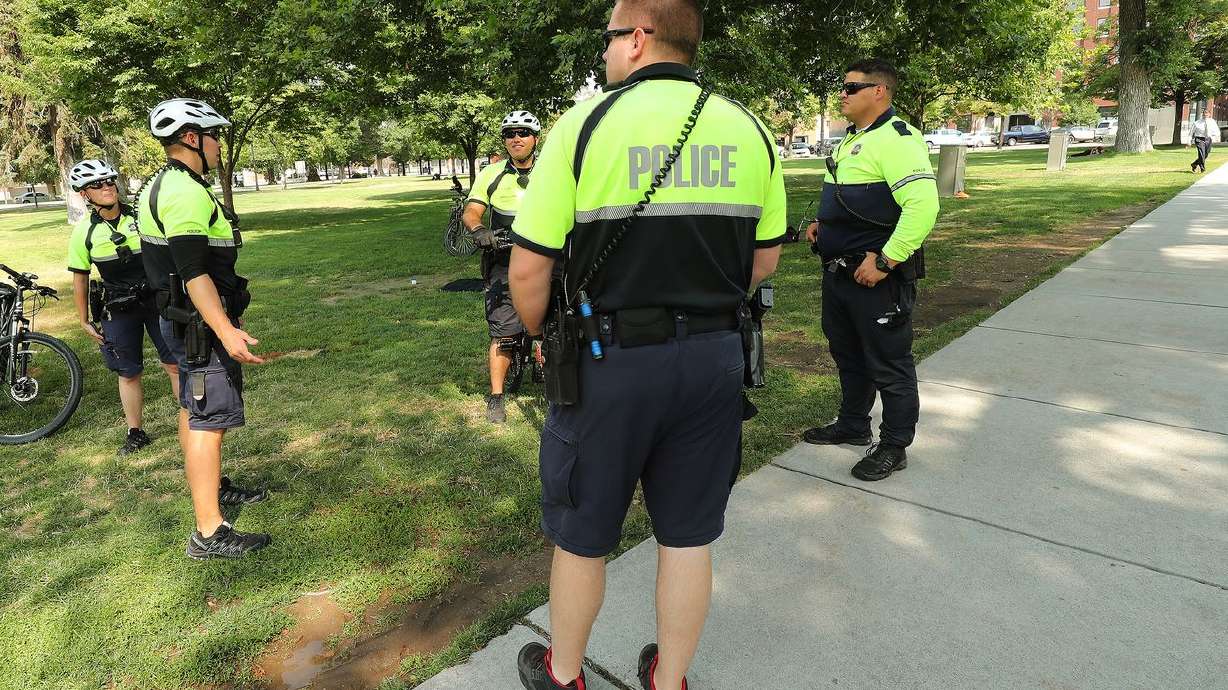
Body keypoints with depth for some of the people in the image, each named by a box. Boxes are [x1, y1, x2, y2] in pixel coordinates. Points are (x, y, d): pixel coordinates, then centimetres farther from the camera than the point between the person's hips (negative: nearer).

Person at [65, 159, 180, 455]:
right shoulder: (83, 232, -3)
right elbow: (80, 278, 5)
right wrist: (85, 320, 7)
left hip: (157, 300, -1)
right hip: (118, 310, 1)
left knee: (175, 364, 1)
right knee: (128, 374, 7)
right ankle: (136, 433, 19)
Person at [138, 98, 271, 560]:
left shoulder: (164, 186, 15)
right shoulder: (187, 192, -20)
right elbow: (194, 271, -28)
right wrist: (226, 330, -34)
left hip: (182, 319, 11)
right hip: (202, 323, -11)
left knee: (193, 410, 21)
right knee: (210, 420, -9)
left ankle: (212, 487, 39)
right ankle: (209, 533, -5)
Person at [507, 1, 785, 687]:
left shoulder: (586, 123, -10)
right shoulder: (749, 130, 4)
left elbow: (529, 271, -10)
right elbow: (765, 259, 10)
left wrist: (542, 338, 7)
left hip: (610, 361, -3)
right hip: (715, 359, 4)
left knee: (582, 534, 16)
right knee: (688, 535, 17)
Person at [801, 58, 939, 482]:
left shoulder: (897, 139, -16)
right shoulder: (852, 139, 16)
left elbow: (923, 205, -26)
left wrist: (884, 261, -26)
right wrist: (824, 225, 13)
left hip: (876, 277, -10)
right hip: (838, 272, 10)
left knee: (888, 366, 4)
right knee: (848, 355, 21)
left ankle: (894, 447, 18)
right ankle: (852, 426, 39)